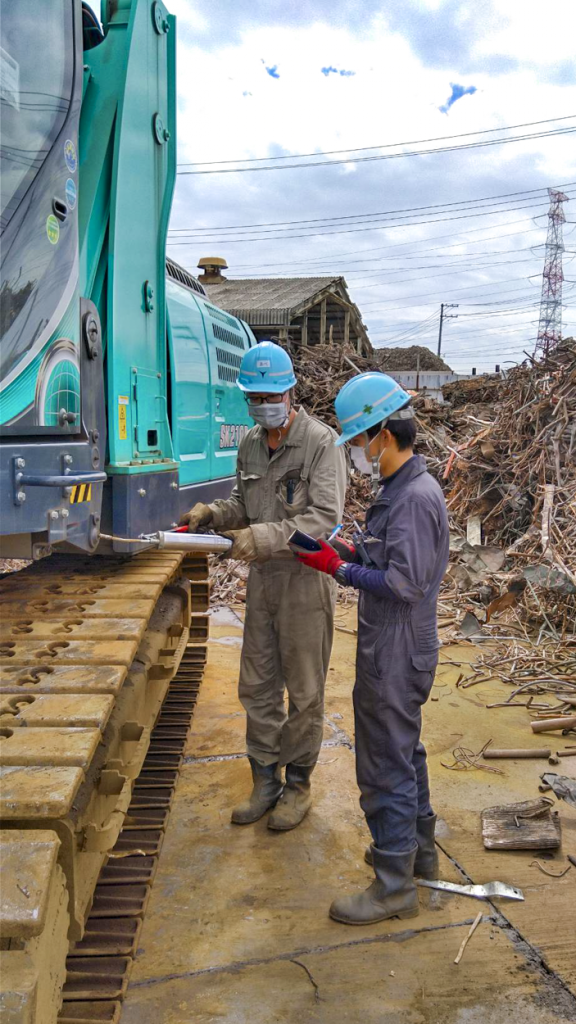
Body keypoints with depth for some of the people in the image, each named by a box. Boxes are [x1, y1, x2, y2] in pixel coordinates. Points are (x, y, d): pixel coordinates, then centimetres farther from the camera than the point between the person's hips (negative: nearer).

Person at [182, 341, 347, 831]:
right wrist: (213, 513, -3)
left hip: (307, 579, -6)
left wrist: (268, 536, -33)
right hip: (262, 577, 7)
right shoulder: (251, 445, 7)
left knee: (304, 693, 7)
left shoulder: (321, 442, -15)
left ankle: (298, 784, 25)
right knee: (258, 687, 14)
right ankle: (265, 780, 30)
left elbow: (325, 518, -22)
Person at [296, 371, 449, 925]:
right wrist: (346, 551, 4)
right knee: (405, 751, 23)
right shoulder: (398, 488, 9)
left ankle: (394, 886, 16)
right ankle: (418, 848, 41)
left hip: (395, 657, -10)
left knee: (386, 766, 2)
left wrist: (339, 569, -18)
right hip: (391, 650, 10)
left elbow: (404, 583, -26)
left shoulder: (416, 496, -23)